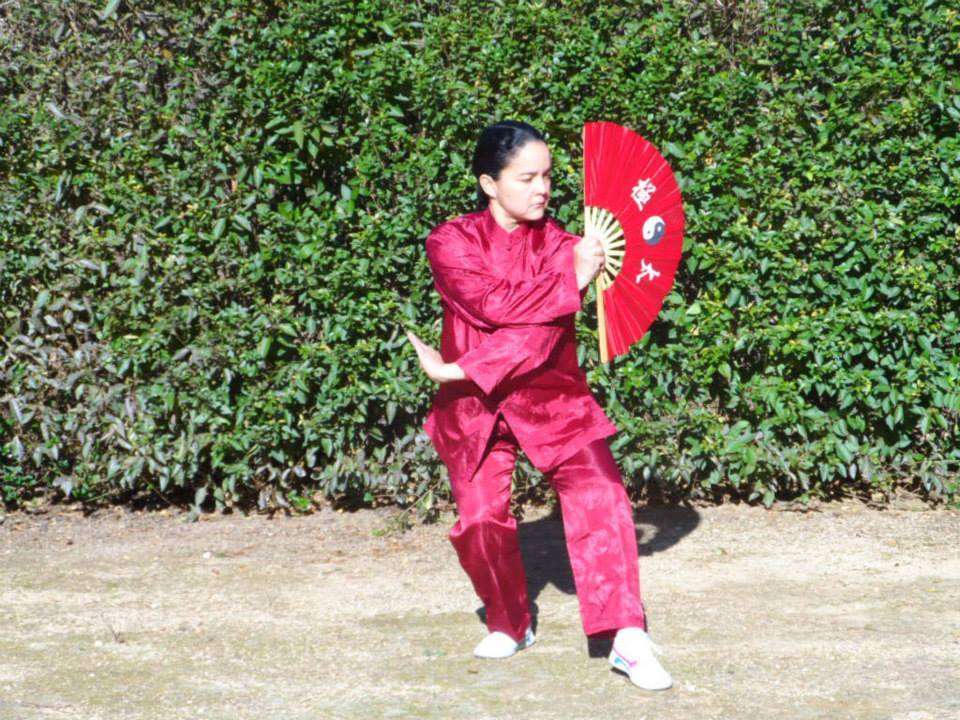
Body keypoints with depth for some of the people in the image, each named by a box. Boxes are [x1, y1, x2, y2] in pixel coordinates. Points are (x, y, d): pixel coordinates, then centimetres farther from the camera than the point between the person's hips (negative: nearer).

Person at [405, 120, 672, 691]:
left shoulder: (558, 241, -4)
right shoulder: (452, 242, -5)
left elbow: (544, 330, -18)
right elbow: (494, 305, -22)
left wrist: (459, 370, -25)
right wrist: (571, 280, -23)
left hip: (552, 396, 0)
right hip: (474, 407, 0)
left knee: (599, 496, -18)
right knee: (480, 519, -4)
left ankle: (629, 639, -20)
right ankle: (510, 624, 23)